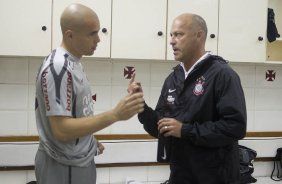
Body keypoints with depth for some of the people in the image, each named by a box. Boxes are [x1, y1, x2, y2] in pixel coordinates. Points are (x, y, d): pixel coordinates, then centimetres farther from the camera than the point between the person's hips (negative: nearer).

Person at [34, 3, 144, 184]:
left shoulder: (73, 63, 6)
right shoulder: (58, 68, -23)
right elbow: (62, 130, -28)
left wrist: (90, 140, 15)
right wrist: (115, 114, -31)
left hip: (80, 161, 9)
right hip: (64, 167, -9)